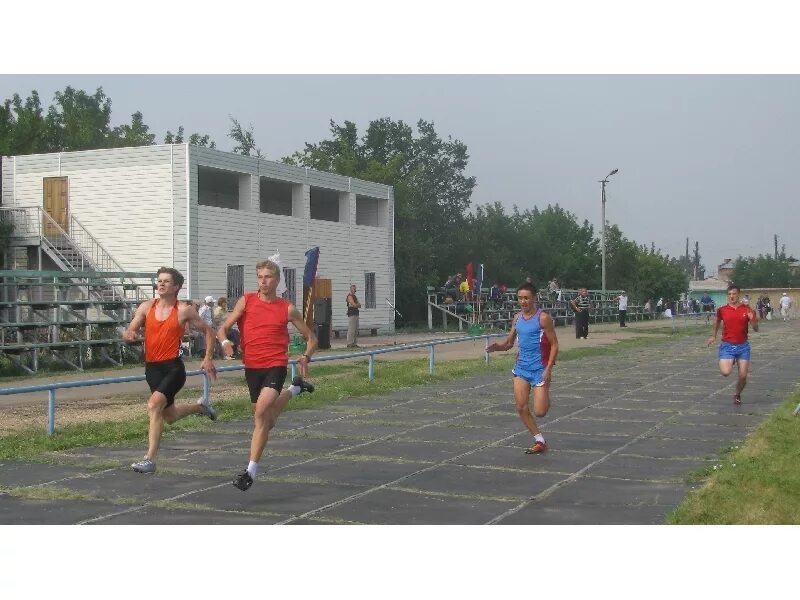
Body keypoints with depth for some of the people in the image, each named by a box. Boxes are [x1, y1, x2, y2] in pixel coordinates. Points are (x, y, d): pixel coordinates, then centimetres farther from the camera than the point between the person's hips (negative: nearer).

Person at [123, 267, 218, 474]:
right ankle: (200, 406, 49)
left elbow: (208, 331, 6)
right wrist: (129, 335, -20)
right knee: (170, 416, 17)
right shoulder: (146, 307, 5)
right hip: (152, 367, 5)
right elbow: (128, 333, 5)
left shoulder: (184, 310, -4)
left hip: (173, 367, -5)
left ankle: (150, 460, -23)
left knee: (154, 406, -25)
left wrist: (208, 358, -2)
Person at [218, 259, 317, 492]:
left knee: (261, 413, -24)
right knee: (267, 421, 19)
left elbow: (311, 338, 11)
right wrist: (225, 342, -22)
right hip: (251, 366, 4)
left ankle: (251, 470, -17)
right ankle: (294, 389, 50)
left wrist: (306, 357, -9)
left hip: (276, 365, -4)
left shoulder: (287, 309, 2)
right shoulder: (246, 301, 4)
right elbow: (223, 328, 1)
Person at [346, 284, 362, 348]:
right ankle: (349, 343, -9)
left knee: (356, 330, 9)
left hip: (356, 314, 9)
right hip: (351, 314, -9)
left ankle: (354, 343, 12)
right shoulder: (350, 296, -8)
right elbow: (354, 305, -19)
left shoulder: (354, 296, 21)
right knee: (351, 329, -10)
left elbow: (359, 305, 13)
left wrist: (356, 304, -8)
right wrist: (358, 304, 1)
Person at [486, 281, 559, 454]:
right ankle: (540, 441, 12)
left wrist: (548, 368, -19)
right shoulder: (517, 318, 7)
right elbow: (509, 343, 15)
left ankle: (546, 400, 30)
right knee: (521, 407, -1)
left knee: (539, 412, -7)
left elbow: (554, 345, -10)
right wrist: (497, 346, -7)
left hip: (539, 368, -6)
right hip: (521, 367, 6)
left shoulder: (543, 318, -11)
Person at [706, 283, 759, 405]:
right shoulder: (722, 310, -1)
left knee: (743, 376, -1)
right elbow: (717, 322, 22)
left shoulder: (747, 309, -2)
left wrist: (752, 320, -19)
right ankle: (731, 362, 19)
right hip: (727, 345, 0)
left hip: (743, 346, 0)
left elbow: (756, 329, 0)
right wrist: (713, 335, 16)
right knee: (725, 372, -19)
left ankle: (737, 395, 28)